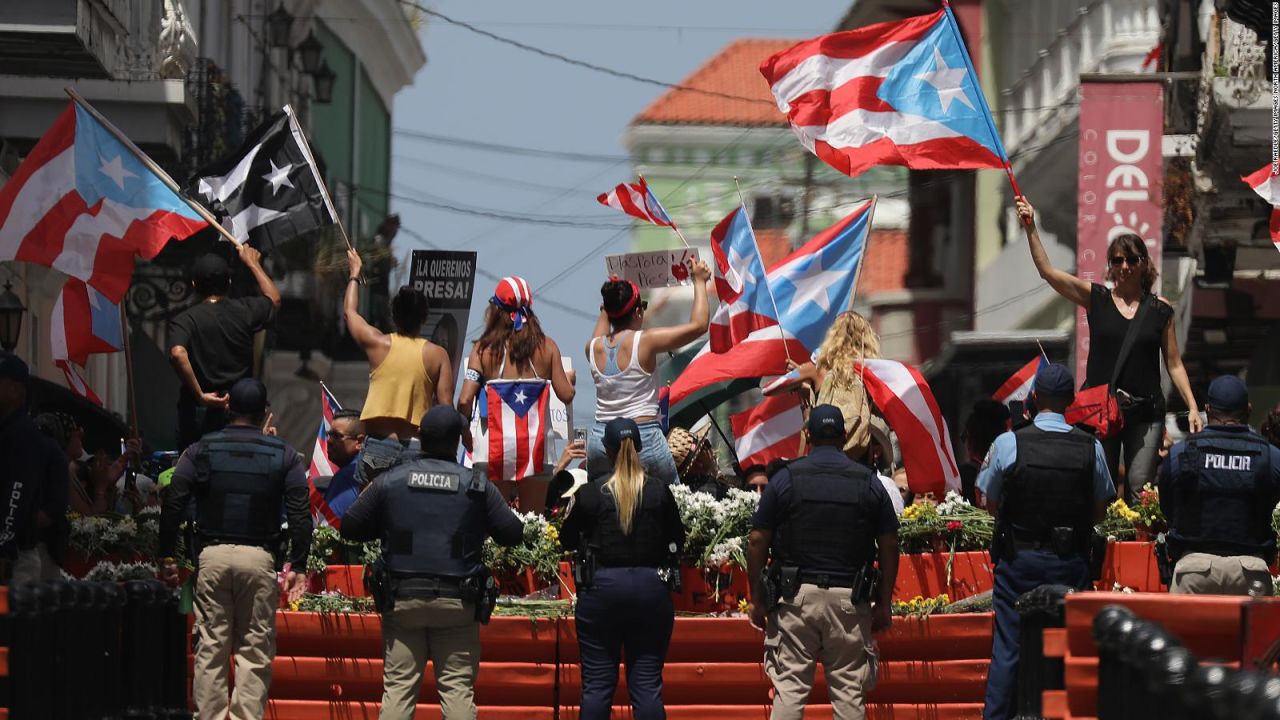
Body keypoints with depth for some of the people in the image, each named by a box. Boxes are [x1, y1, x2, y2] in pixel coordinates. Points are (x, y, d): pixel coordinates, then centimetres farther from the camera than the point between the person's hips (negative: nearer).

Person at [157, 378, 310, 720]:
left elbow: (172, 505, -1)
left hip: (212, 556, 1)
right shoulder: (283, 455, 5)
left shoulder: (201, 450, 5)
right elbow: (300, 514, -1)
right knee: (255, 650, 1)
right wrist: (298, 566, 2)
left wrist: (166, 555, 3)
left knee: (210, 647, 4)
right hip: (259, 557, -1)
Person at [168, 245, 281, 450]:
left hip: (199, 411, -2)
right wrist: (253, 264, 36)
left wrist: (199, 395, -19)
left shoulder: (185, 320, -9)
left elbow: (178, 354, -28)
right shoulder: (245, 311, 1)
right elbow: (274, 299, 23)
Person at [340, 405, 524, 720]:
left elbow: (350, 528, 5)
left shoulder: (390, 481, 0)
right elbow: (513, 534, 0)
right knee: (458, 688, 1)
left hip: (403, 599, 1)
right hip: (457, 604, -1)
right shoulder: (477, 486, -3)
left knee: (398, 687, 3)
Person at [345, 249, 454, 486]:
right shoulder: (437, 355, 1)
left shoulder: (378, 344, 3)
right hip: (417, 447, 0)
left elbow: (350, 311, 22)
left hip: (377, 443, 0)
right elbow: (445, 408, -3)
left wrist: (354, 273, 37)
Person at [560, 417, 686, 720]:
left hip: (601, 587, -1)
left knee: (597, 684, 5)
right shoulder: (660, 491, -4)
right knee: (647, 683, 4)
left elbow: (567, 540, 3)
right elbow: (677, 539, 5)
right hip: (651, 589, 1)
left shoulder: (590, 494, -7)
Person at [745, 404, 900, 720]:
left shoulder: (786, 479, 1)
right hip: (850, 599, 1)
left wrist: (757, 599, 8)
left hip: (797, 597, -1)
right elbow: (890, 546, 6)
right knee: (849, 692, 3)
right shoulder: (868, 482, 5)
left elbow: (757, 542, 1)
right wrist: (884, 604, 13)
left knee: (789, 689, 0)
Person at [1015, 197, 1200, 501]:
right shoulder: (1096, 298, 4)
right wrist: (1030, 229, -13)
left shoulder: (1160, 310, 5)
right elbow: (1048, 271, -4)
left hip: (1145, 413, 0)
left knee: (1140, 488, -7)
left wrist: (1193, 407, 0)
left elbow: (1174, 364, 8)